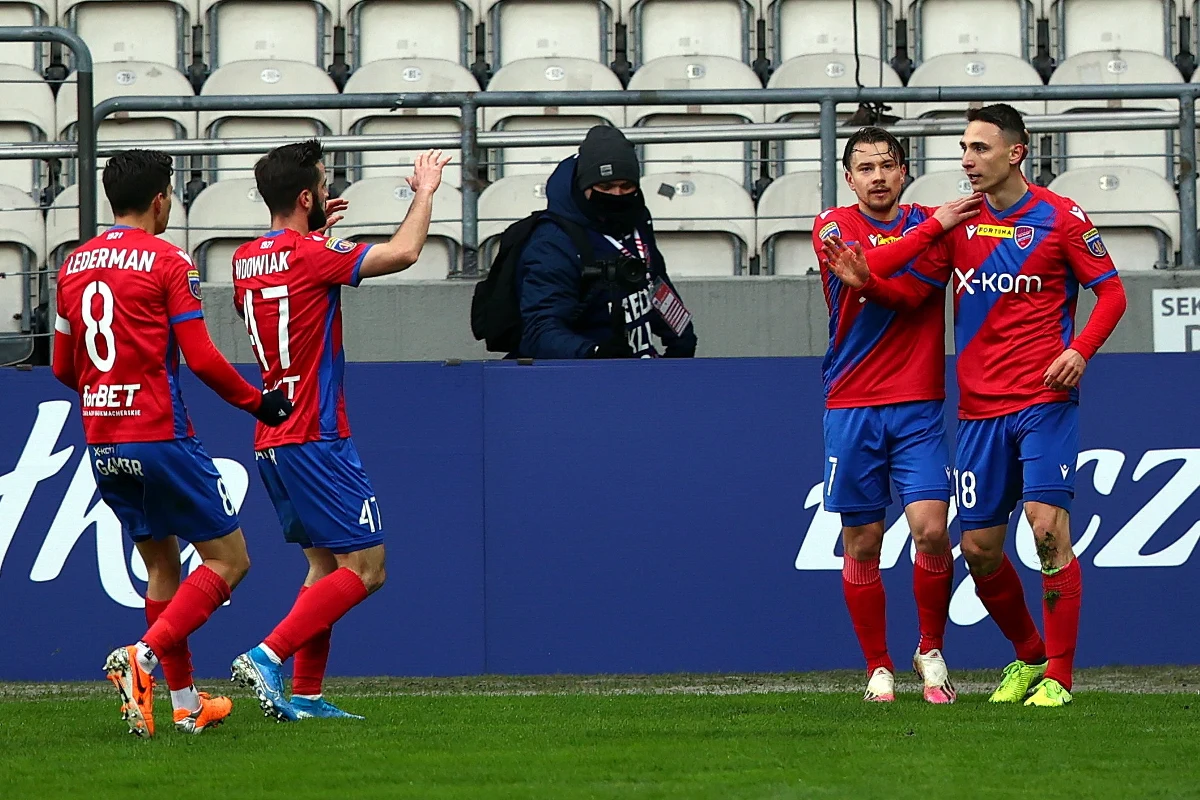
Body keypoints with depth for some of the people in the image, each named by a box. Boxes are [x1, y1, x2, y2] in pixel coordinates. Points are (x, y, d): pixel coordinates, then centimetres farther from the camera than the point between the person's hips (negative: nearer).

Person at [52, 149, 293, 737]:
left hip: (100, 441, 7)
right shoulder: (167, 262, -8)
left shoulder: (73, 266, 10)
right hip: (160, 438, -7)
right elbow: (201, 358, -13)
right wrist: (258, 403, 0)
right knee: (228, 560, 1)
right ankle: (142, 657, -17)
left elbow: (62, 367, 16)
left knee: (161, 566, 17)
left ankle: (186, 703, 15)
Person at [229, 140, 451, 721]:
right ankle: (267, 656, -18)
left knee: (324, 562, 15)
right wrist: (425, 191, 3)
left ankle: (305, 695, 8)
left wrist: (311, 234, 30)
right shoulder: (310, 257, -15)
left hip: (272, 443, 9)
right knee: (365, 567, -7)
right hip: (315, 441, -9)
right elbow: (403, 252, -14)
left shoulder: (245, 260, 10)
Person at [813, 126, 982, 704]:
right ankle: (878, 669, 14)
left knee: (930, 527, -13)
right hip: (851, 410, -1)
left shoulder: (931, 223, 9)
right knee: (861, 543, 2)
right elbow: (864, 267, -19)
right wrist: (934, 228, -20)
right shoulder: (833, 227, 2)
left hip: (918, 407, 1)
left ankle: (930, 651, 6)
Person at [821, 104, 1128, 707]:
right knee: (979, 547, 4)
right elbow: (913, 290, 10)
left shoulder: (1060, 218, -3)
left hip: (1044, 399, -5)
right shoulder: (958, 222, 10)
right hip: (978, 407, 5)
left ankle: (1058, 676, -8)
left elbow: (1111, 293, 1)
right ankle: (1028, 655, 26)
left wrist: (1080, 349, -15)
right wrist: (865, 281, -9)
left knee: (1047, 527, -15)